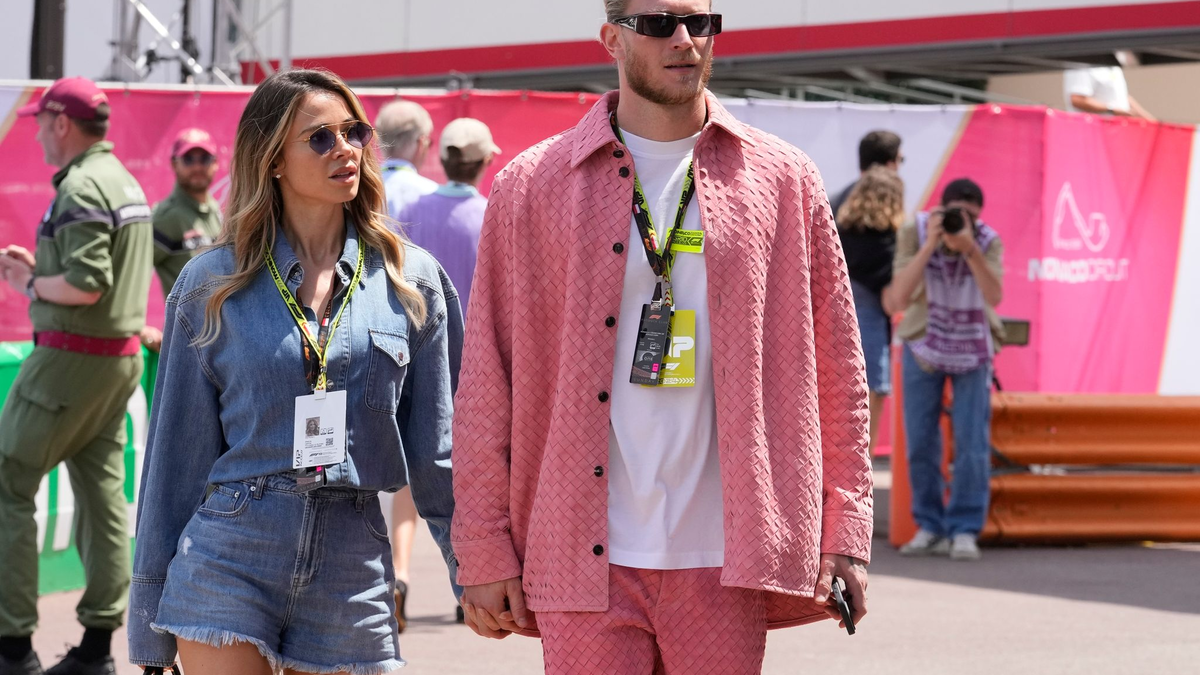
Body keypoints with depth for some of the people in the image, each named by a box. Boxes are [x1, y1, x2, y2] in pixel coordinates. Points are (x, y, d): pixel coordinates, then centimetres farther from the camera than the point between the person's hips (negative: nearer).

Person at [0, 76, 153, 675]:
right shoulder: (126, 182, 14)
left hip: (70, 356, -9)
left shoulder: (80, 188, -16)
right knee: (102, 493, 9)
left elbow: (86, 286, -24)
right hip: (123, 356, 9)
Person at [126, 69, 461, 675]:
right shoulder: (212, 284, 4)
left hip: (351, 570, 1)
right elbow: (178, 451, 7)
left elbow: (438, 446, 9)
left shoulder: (410, 281, 7)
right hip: (228, 562, -1)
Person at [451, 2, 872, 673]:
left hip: (726, 564, 1)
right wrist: (484, 552, 1)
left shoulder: (783, 180, 8)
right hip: (586, 563, -1)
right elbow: (486, 383, 4)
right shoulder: (533, 186, 5)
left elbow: (835, 367, 9)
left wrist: (845, 535, 3)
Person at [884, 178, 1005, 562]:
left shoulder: (989, 242, -19)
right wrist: (930, 245, -37)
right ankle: (931, 528, 11)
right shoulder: (913, 235, -20)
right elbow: (899, 298, -29)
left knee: (972, 444, -9)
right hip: (923, 345, 1)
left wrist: (969, 248, -45)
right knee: (921, 442, -1)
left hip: (972, 350, -1)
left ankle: (965, 532, -1)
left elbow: (994, 296, -33)